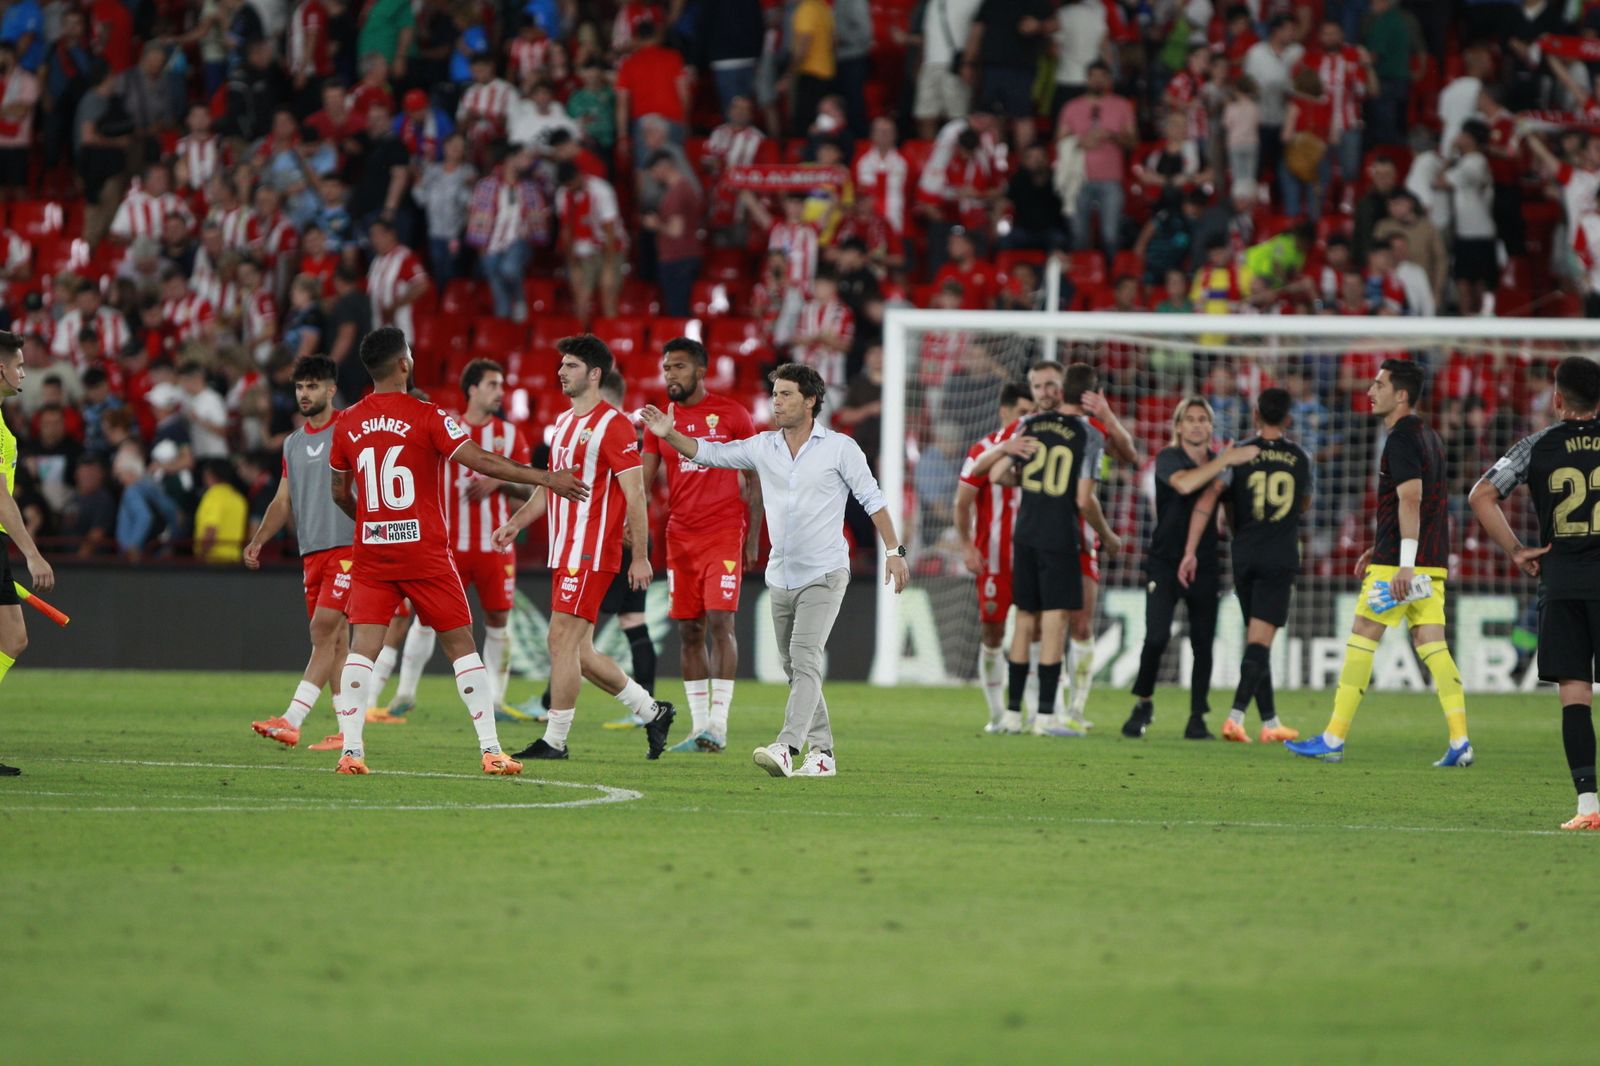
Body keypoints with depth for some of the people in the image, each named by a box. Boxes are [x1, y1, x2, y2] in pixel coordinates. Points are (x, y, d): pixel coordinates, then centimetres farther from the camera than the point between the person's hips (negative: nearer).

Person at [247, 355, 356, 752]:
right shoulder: (293, 444, 17)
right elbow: (283, 501, 20)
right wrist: (258, 540, 7)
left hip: (348, 545, -7)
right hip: (311, 552, 7)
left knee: (324, 630, -15)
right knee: (335, 641, 5)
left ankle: (291, 720, -22)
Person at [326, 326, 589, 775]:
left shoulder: (348, 424, 5)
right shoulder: (426, 417, -9)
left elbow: (340, 493, 15)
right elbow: (480, 461, -14)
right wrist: (546, 479, -9)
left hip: (372, 552, 3)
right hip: (423, 553, -3)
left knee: (362, 646, 2)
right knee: (461, 644, 4)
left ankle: (351, 750, -10)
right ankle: (490, 750, 3)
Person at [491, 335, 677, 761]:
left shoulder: (613, 425, -10)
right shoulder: (563, 423, 17)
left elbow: (635, 494, -12)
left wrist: (640, 557, -14)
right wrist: (516, 523, 18)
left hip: (592, 553, -9)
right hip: (564, 553, 9)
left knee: (562, 640, -11)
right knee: (579, 652, 10)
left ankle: (554, 740, -7)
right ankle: (653, 712, 23)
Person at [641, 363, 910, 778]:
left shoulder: (839, 448, -4)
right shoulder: (762, 447, 7)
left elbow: (871, 498, -1)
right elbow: (709, 453, 6)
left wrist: (894, 550, -6)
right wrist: (669, 435, -11)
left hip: (823, 574, -6)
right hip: (781, 574, 6)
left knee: (805, 658, -18)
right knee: (794, 666, 9)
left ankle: (786, 748, -29)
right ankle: (821, 753, 16)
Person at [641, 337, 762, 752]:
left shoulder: (731, 415, 0)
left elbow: (754, 480, 3)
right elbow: (644, 480, 8)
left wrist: (753, 538, -1)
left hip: (724, 534, -4)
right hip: (680, 538, 4)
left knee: (720, 622, -13)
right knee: (689, 631, 3)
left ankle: (718, 724, -13)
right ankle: (699, 727, 8)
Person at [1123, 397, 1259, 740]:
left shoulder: (1218, 463, 10)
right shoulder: (1168, 458, -5)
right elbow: (1185, 483, -27)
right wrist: (1227, 459, -26)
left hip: (1204, 565, 4)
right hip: (1164, 562, -4)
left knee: (1203, 643, 0)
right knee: (1157, 636, -14)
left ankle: (1197, 719, 7)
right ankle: (1143, 704, 6)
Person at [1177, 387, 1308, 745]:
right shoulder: (1301, 459, 6)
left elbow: (1207, 499, -9)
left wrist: (1190, 552, -9)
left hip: (1244, 555, 1)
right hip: (1281, 558, -1)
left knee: (1255, 639, 12)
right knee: (1260, 641, -6)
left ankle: (1270, 722, 17)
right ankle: (1236, 716, -23)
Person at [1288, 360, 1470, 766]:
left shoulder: (1401, 439, -11)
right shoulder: (1428, 437, 18)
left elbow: (1410, 500, -21)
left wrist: (1405, 563, -26)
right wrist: (1380, 549, 29)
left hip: (1399, 563, -9)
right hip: (1432, 561, 9)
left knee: (1361, 640, -2)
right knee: (1432, 645, 4)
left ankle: (1334, 739, 1)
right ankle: (1460, 742, -7)